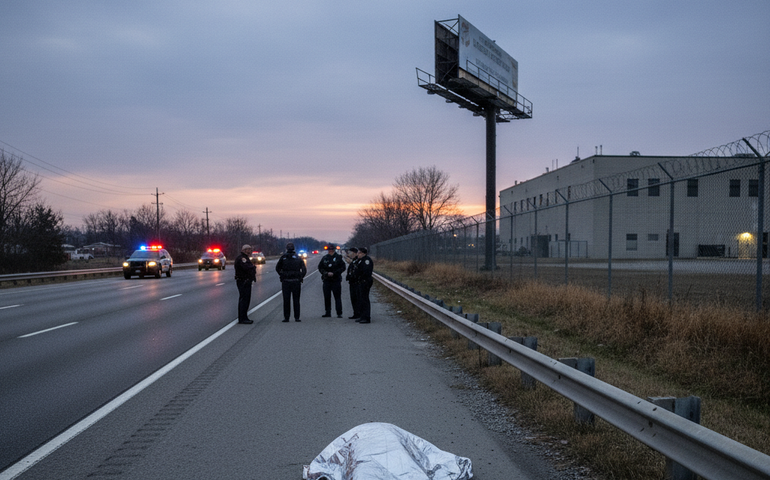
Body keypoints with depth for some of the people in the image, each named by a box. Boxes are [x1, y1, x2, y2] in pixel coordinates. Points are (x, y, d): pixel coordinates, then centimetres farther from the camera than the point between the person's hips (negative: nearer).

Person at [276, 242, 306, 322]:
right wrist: (300, 277, 8)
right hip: (296, 282, 1)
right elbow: (304, 270, -1)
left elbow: (277, 268, 3)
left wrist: (282, 275, 12)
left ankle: (286, 317, 5)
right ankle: (297, 317, 4)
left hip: (285, 282, -1)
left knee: (286, 300, 5)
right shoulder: (298, 258, 2)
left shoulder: (283, 257, -1)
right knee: (296, 300, 7)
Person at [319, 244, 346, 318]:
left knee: (337, 297, -5)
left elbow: (343, 267, -4)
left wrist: (334, 273, -13)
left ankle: (339, 313, -3)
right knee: (327, 296, 7)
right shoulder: (325, 258, 9)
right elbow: (320, 268, 9)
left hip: (336, 280, -4)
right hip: (326, 280, 4)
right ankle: (328, 312, 16)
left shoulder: (338, 257, -1)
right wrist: (326, 273, -8)